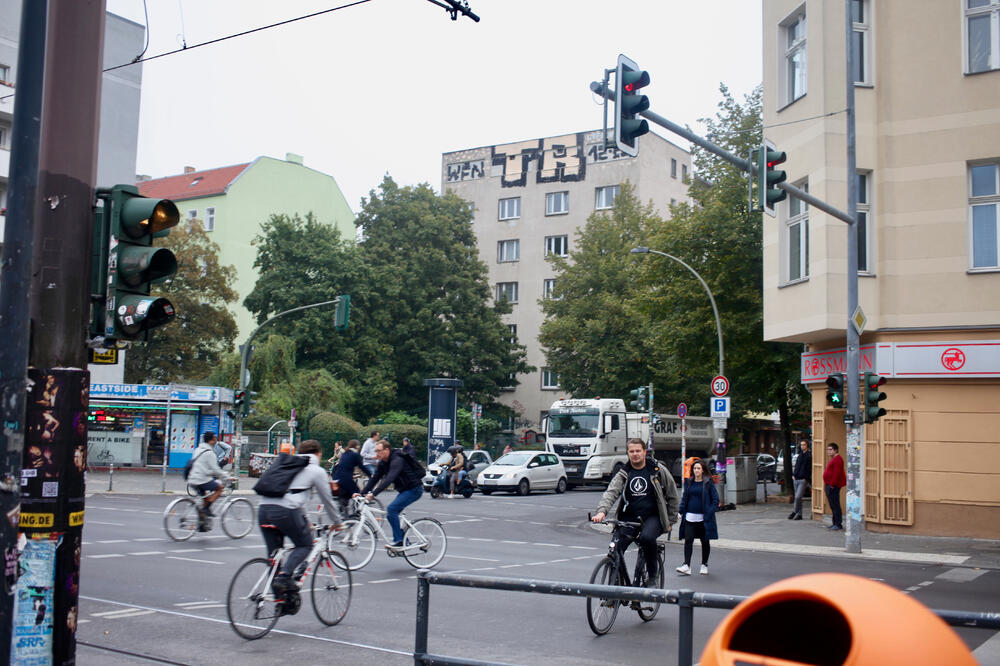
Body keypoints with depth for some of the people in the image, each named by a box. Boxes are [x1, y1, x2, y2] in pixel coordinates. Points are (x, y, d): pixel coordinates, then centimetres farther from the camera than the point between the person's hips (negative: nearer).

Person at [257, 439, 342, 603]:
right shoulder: (317, 471, 11)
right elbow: (327, 500, 16)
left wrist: (305, 522, 44)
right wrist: (336, 522, 32)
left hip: (263, 509, 6)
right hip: (285, 511, -6)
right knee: (305, 545, 14)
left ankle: (280, 598, 15)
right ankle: (284, 576, -8)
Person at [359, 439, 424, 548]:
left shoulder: (397, 460, -25)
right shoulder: (383, 463, 3)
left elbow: (389, 479, -36)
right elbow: (374, 478, 3)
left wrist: (373, 494, -42)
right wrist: (362, 493, -9)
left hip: (414, 489, -9)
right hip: (404, 490, 9)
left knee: (391, 509, -20)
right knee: (391, 514, 4)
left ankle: (398, 540, -14)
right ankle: (404, 541, 14)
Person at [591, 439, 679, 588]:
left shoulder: (658, 470, 3)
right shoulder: (623, 474, 6)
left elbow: (672, 495, 11)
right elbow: (611, 493, -11)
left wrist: (670, 520, 8)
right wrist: (602, 511, -30)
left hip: (652, 517, -2)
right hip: (629, 518, 2)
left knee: (647, 538, -33)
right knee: (616, 549, -17)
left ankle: (651, 577, -14)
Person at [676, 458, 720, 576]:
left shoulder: (708, 482, -2)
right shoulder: (689, 482, 9)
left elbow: (715, 500, -2)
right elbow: (684, 498, 14)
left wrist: (709, 513, -12)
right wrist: (681, 511, 2)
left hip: (703, 518, -2)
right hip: (690, 517, 3)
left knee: (704, 541, 9)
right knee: (688, 540, -7)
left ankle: (704, 565, 23)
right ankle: (687, 566, -10)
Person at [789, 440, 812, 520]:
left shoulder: (809, 456, -5)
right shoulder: (800, 455, 18)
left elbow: (809, 469, -9)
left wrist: (806, 478, -13)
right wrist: (793, 475, 11)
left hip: (803, 480, -8)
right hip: (796, 479, 8)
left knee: (798, 497, -14)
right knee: (797, 498, 9)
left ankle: (794, 512, -5)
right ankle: (799, 514, 14)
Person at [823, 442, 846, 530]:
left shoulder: (837, 459, -13)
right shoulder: (833, 459, 20)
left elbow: (837, 473, -21)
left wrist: (832, 484, -21)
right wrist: (826, 485, 21)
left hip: (834, 486, -11)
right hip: (829, 485, 11)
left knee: (835, 505, -10)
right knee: (833, 505, 12)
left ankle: (838, 524, -8)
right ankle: (835, 523, 17)